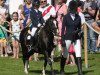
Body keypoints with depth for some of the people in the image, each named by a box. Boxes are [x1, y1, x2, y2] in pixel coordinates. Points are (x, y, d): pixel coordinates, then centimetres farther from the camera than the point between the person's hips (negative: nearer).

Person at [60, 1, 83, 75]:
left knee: (78, 55, -7)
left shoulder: (78, 17, 4)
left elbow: (79, 28, 10)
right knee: (64, 55, 9)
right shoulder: (66, 17, -5)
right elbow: (63, 28, -5)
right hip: (68, 37, -2)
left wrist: (76, 31, -13)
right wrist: (62, 39, -11)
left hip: (76, 37, 2)